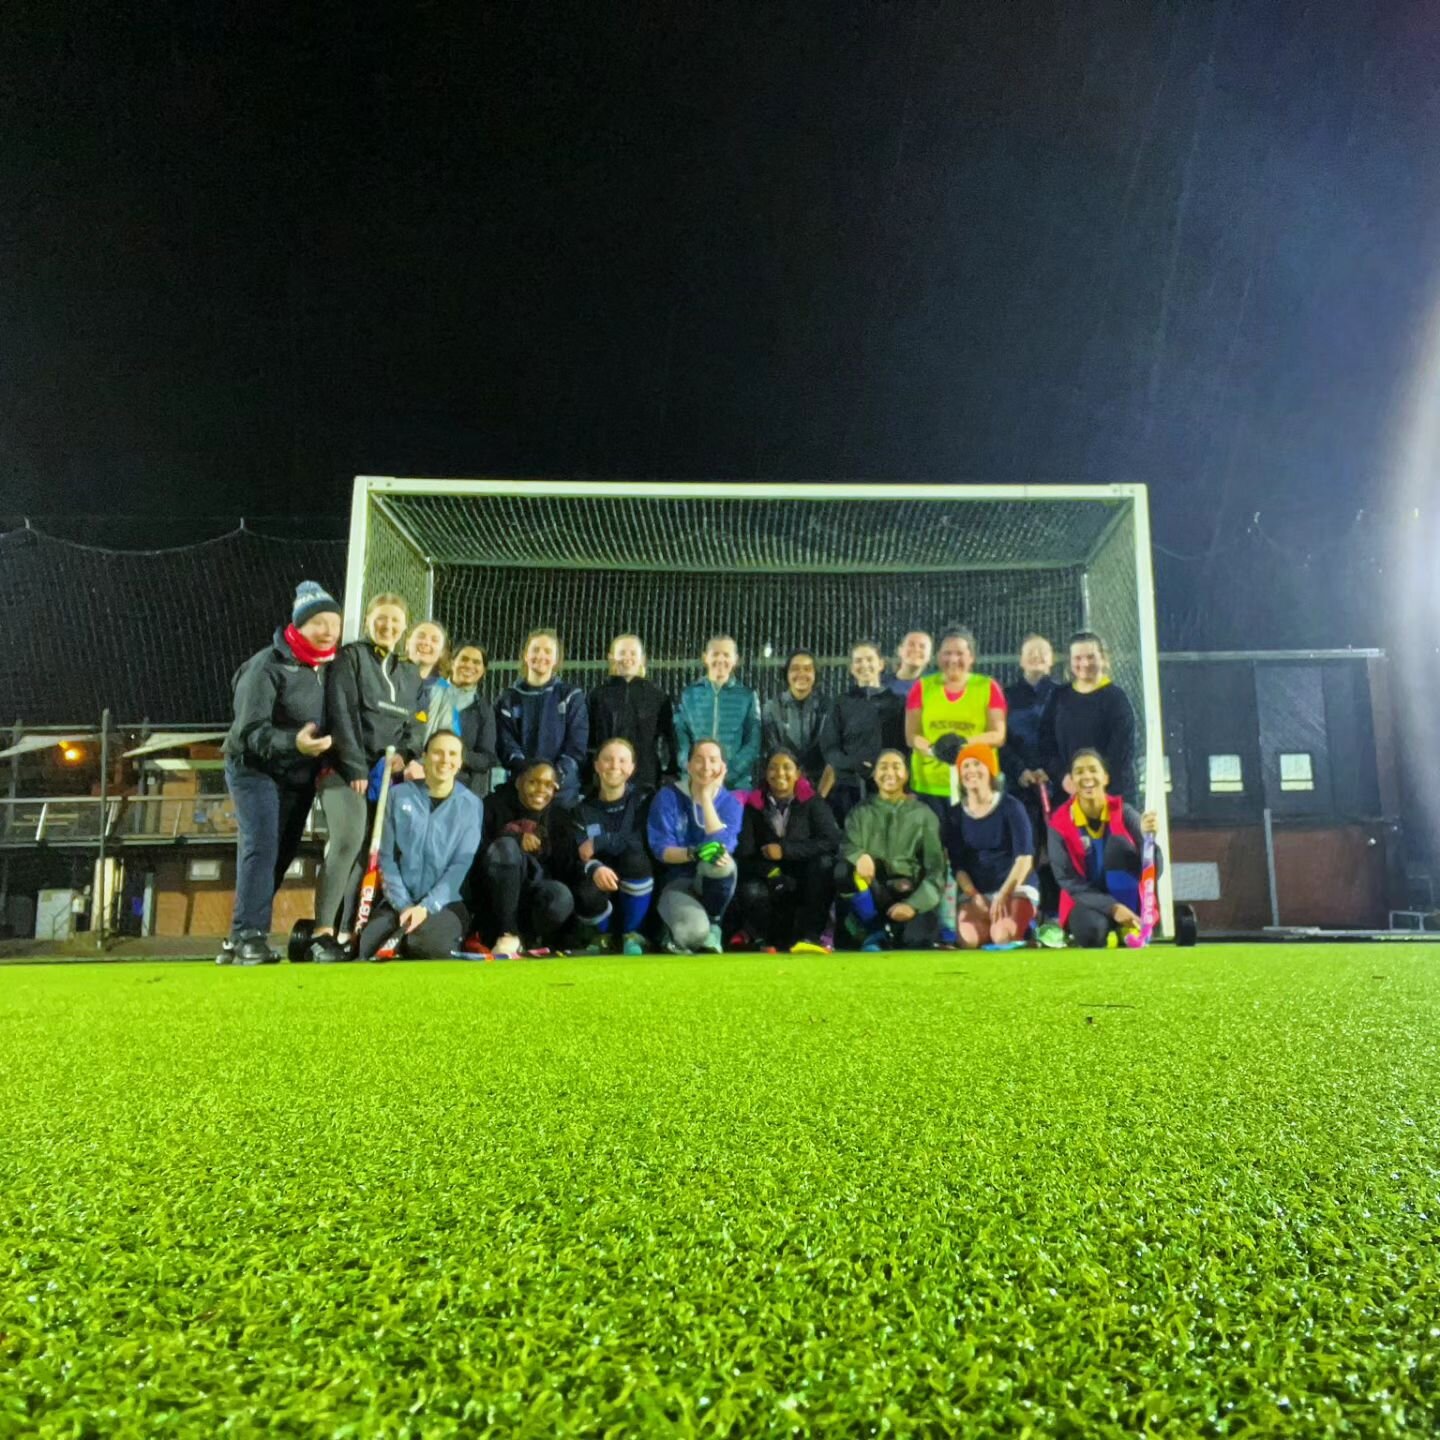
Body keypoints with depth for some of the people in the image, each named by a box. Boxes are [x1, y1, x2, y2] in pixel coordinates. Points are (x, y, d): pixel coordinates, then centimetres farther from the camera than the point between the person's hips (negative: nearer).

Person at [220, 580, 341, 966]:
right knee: (261, 848, -17)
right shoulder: (268, 666, -19)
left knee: (282, 854, 9)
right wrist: (293, 742, -41)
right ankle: (248, 937, -14)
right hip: (256, 770, -7)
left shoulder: (328, 667, 1)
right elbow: (250, 731, -25)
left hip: (300, 777, 7)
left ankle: (242, 939, 19)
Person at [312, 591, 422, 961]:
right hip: (345, 768, -5)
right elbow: (341, 714, -6)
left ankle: (345, 933, 3)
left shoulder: (410, 674, 20)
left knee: (370, 850, -2)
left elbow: (417, 723, 14)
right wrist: (356, 768, -14)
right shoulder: (350, 656, 4)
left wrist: (404, 753, -8)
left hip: (387, 774, 5)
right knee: (348, 841, -20)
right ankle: (322, 930, -16)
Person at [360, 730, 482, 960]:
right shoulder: (400, 796, 4)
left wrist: (427, 906, -18)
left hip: (445, 903, -1)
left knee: (429, 945, -34)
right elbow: (387, 857, 2)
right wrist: (403, 905, -10)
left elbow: (462, 864, -6)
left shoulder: (471, 805, 1)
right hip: (398, 902, 1)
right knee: (356, 949, -26)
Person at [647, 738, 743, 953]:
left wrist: (706, 796, -17)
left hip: (713, 882, 2)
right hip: (678, 880, -2)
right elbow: (661, 850, -12)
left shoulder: (730, 802, 0)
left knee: (722, 862, -35)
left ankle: (712, 924, -8)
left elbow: (723, 845, -18)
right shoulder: (668, 797, -5)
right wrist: (694, 853, -32)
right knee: (695, 931, -33)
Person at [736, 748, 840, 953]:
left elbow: (831, 842, -14)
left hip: (805, 882, 0)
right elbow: (744, 854, -6)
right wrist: (773, 874, -23)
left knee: (824, 861, -29)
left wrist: (785, 850, -19)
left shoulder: (811, 802, 0)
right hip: (771, 882, 0)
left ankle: (810, 936, -22)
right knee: (752, 892, -32)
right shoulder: (754, 805, 2)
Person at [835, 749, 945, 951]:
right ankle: (875, 933, -11)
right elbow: (847, 848, -4)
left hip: (910, 893, -2)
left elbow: (936, 868, 2)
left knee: (917, 940, -34)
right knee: (844, 869, -31)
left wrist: (914, 904, -14)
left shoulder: (924, 814, 9)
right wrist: (860, 856, -30)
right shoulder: (860, 812, 12)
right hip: (872, 893, 2)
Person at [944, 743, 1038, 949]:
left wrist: (1004, 895, -22)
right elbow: (957, 865, 2)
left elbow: (1025, 857, -10)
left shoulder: (1010, 807, -4)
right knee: (969, 937, -29)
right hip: (975, 893, 2)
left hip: (1016, 888, -2)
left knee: (1002, 935, -32)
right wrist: (975, 897, -14)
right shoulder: (954, 815, 5)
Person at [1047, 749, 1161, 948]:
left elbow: (1153, 870, -15)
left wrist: (1148, 836, -36)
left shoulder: (1123, 812, -9)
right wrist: (1112, 907, -23)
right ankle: (1107, 931, 3)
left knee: (1118, 843, -24)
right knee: (1091, 932, -36)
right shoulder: (1060, 822, -9)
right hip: (1087, 900, -1)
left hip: (1128, 900, 1)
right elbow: (1067, 880, -12)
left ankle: (1128, 926, -12)